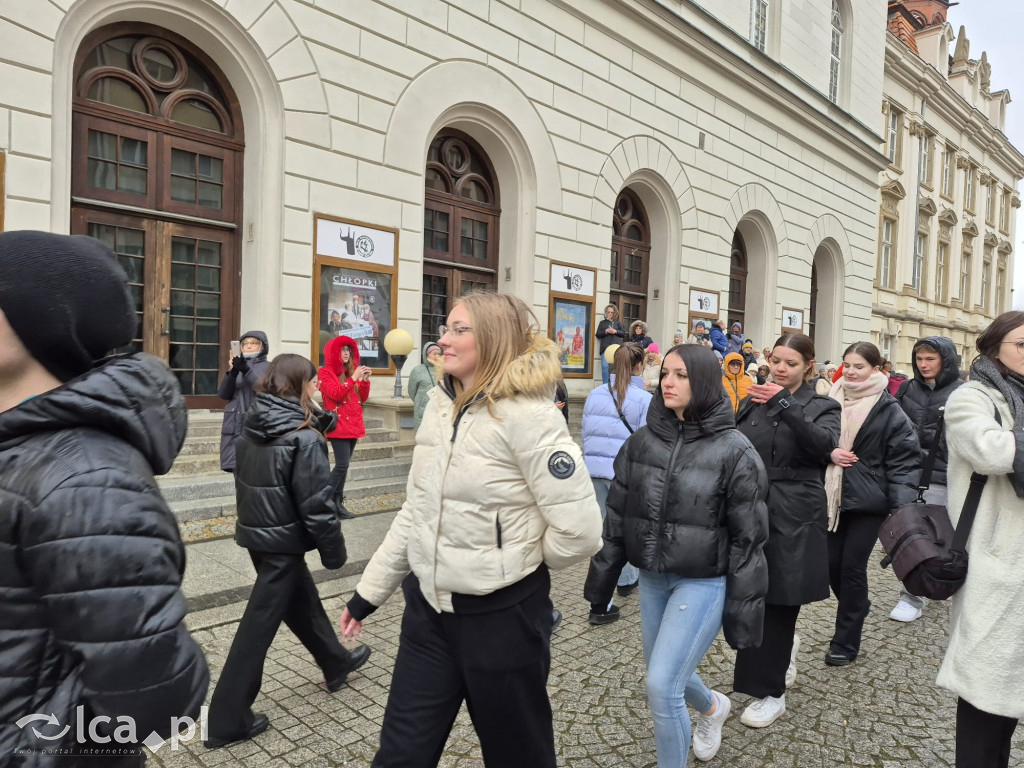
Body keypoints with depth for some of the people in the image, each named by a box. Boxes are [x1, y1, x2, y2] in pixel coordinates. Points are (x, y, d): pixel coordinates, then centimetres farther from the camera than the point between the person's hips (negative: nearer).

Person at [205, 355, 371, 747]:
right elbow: (317, 503, -19)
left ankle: (336, 663, 43)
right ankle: (227, 720, 16)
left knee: (302, 600, 23)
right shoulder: (304, 438, -21)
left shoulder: (252, 430, 1)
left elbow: (248, 482, 11)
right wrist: (334, 550, -10)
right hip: (283, 541, -8)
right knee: (258, 626, 3)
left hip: (256, 532, 8)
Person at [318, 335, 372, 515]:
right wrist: (353, 378, -18)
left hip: (353, 424, 7)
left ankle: (338, 502, 14)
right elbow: (337, 395, -17)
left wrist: (365, 380, -2)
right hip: (338, 425, -7)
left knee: (344, 465, 8)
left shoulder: (350, 371, 15)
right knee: (342, 465, -14)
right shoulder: (325, 372, -4)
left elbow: (362, 398, 13)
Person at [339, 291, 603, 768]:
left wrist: (519, 563, -5)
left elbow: (580, 531, -23)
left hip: (502, 614, -6)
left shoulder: (528, 416, -20)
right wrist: (369, 589, 14)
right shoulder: (439, 406, 3)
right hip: (428, 607, 6)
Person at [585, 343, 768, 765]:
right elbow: (618, 517, 6)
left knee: (661, 687, -9)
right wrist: (600, 580, 7)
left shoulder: (733, 450, -12)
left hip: (704, 582, -5)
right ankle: (712, 706, 54)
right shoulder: (642, 442, 0)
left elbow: (747, 536, -10)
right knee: (663, 677, 20)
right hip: (651, 578, 6)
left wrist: (742, 609, -9)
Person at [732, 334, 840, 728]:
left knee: (778, 603, 3)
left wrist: (786, 404, -29)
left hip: (792, 518, -4)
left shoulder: (822, 407, 0)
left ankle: (770, 693, 20)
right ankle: (784, 650, 41)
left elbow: (825, 445, -21)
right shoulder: (752, 402, 10)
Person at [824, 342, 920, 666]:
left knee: (852, 566, -1)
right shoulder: (832, 401, 4)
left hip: (869, 499, -4)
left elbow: (905, 457, -9)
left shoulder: (889, 410, -7)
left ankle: (845, 642, 14)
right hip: (833, 495, 4)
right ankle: (857, 610, 38)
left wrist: (901, 504, -17)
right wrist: (828, 452, -8)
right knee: (832, 563, 7)